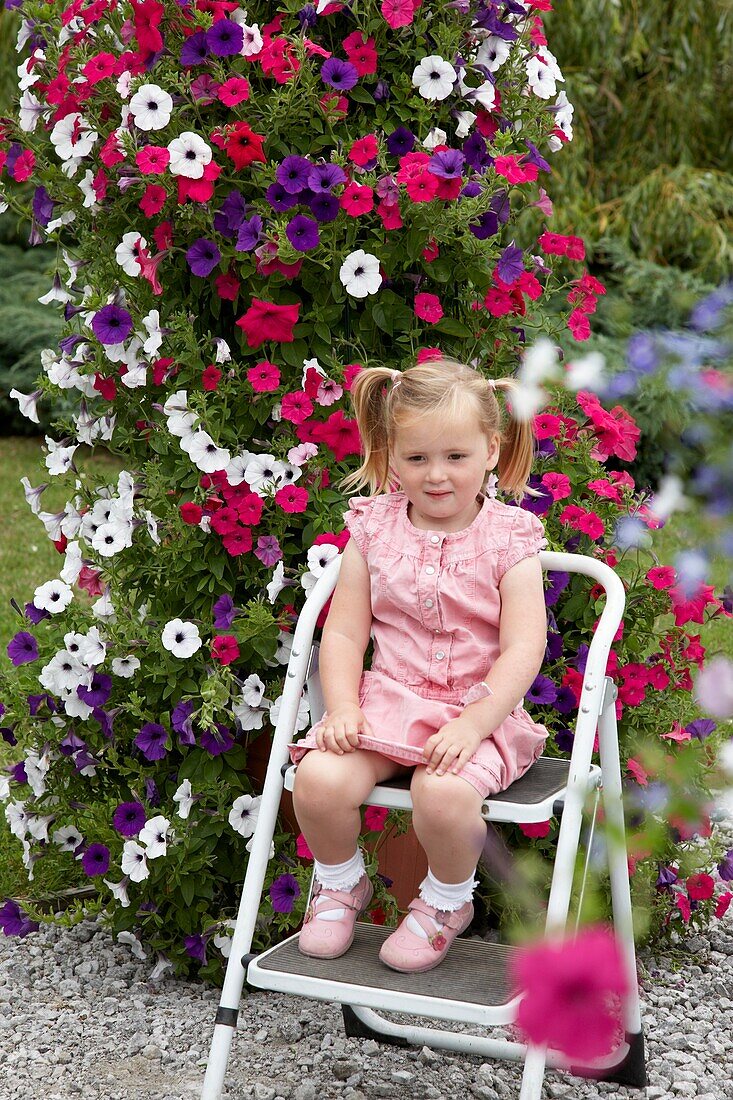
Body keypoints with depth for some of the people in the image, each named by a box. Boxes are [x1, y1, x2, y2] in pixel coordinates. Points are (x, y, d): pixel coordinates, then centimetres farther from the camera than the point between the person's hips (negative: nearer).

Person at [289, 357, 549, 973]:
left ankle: (448, 901, 1)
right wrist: (343, 707, -11)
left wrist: (472, 725, -22)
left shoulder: (509, 540, -4)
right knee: (318, 779, -24)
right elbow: (344, 631, 5)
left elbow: (523, 651, -10)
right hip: (387, 700, 3)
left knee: (444, 792, -34)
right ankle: (341, 883, 9)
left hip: (479, 709, -3)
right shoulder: (374, 530, 5)